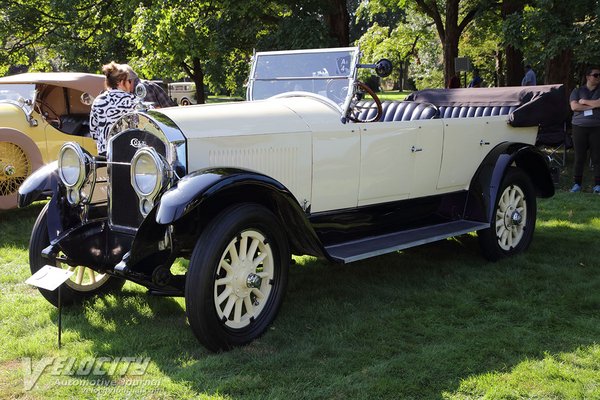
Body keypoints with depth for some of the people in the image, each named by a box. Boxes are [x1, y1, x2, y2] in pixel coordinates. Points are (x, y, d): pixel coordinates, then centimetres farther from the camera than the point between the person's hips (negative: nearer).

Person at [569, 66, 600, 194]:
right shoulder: (577, 91, 10)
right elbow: (574, 106, -5)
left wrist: (584, 102, -1)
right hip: (580, 127, 0)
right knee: (579, 157, 2)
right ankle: (577, 183, 8)